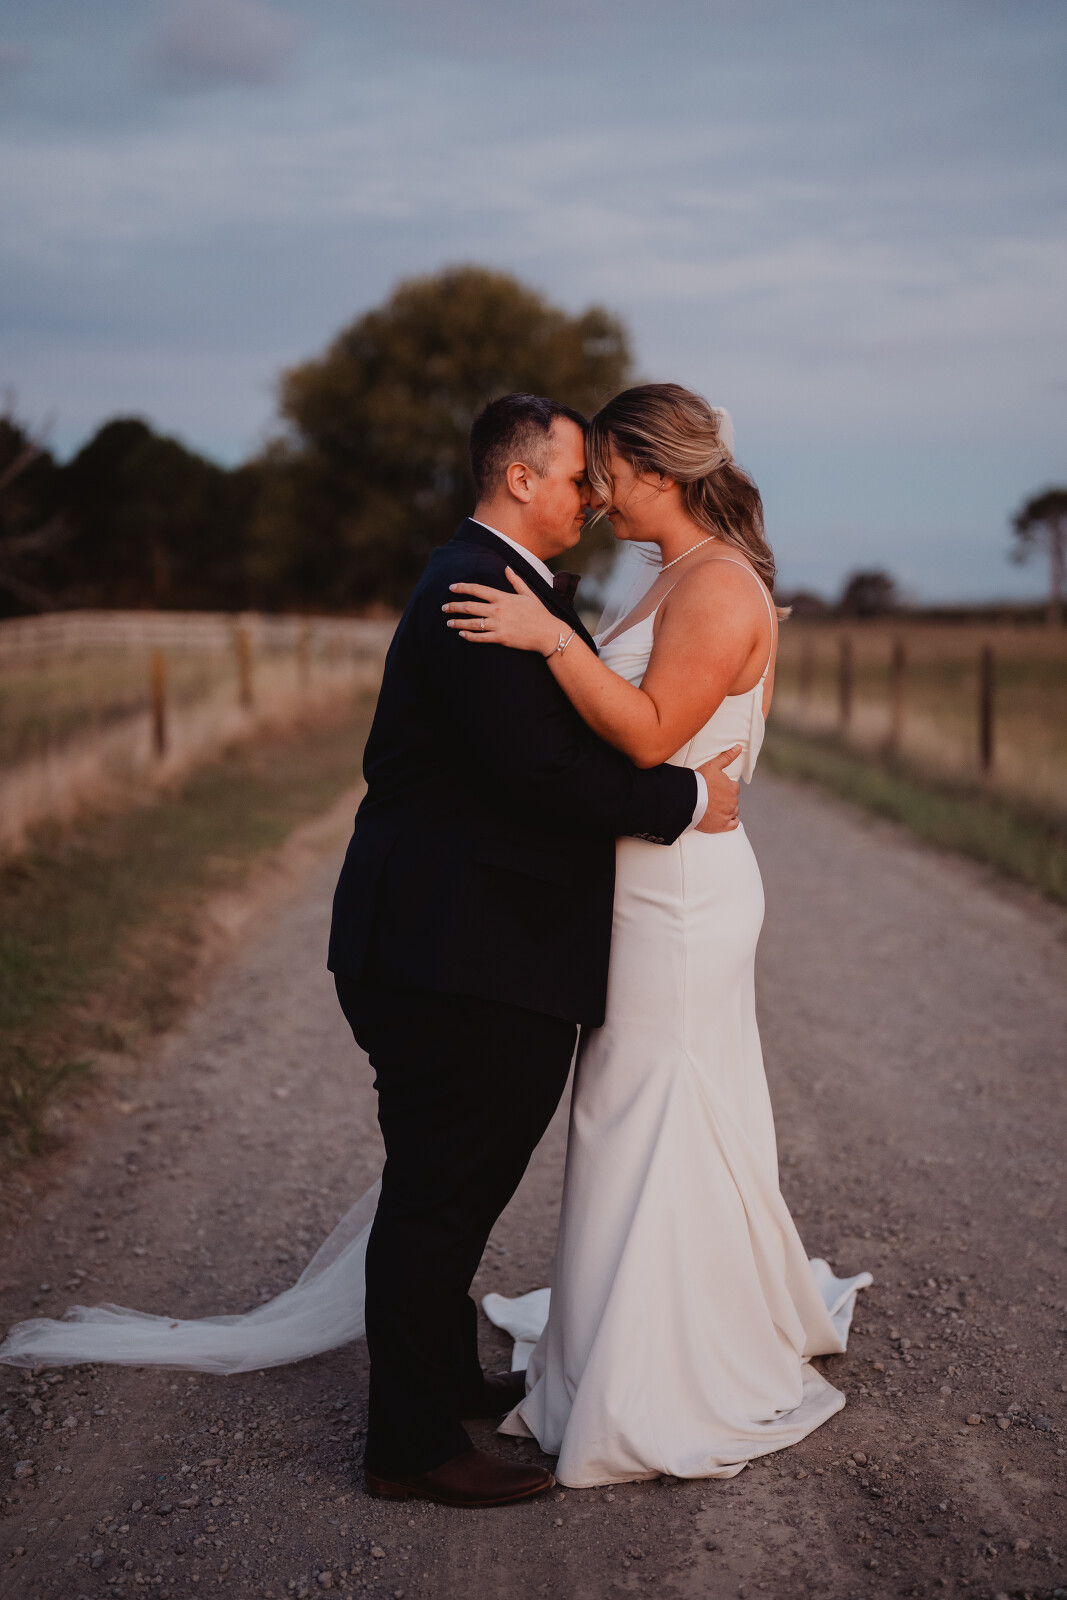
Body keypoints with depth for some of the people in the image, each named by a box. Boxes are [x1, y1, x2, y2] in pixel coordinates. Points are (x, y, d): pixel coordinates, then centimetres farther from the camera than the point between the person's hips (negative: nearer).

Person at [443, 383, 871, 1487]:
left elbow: (650, 736, -25)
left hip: (679, 894, -10)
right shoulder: (672, 580, 14)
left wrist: (550, 640, -27)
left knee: (658, 1131, -1)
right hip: (647, 888, 10)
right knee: (647, 1125, 18)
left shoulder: (721, 586, -16)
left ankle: (669, 1399, 13)